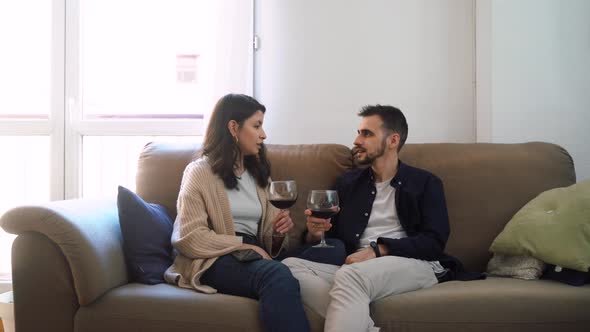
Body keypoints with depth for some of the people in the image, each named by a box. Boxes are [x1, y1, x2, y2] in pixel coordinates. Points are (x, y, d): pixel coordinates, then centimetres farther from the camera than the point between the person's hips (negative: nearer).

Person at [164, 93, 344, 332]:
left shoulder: (257, 173, 26)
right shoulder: (200, 172, 4)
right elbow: (189, 237, -8)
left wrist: (279, 229, 0)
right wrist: (243, 246, -12)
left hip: (256, 256, 6)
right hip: (216, 260, -6)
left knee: (333, 251, -23)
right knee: (278, 275, -40)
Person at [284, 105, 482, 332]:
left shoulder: (425, 183, 12)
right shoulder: (347, 183, 23)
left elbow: (434, 242, -2)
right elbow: (332, 237, 22)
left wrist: (378, 250, -13)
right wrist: (315, 233, -3)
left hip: (413, 265, -5)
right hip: (356, 271, 5)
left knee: (349, 276, -39)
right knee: (290, 266, -26)